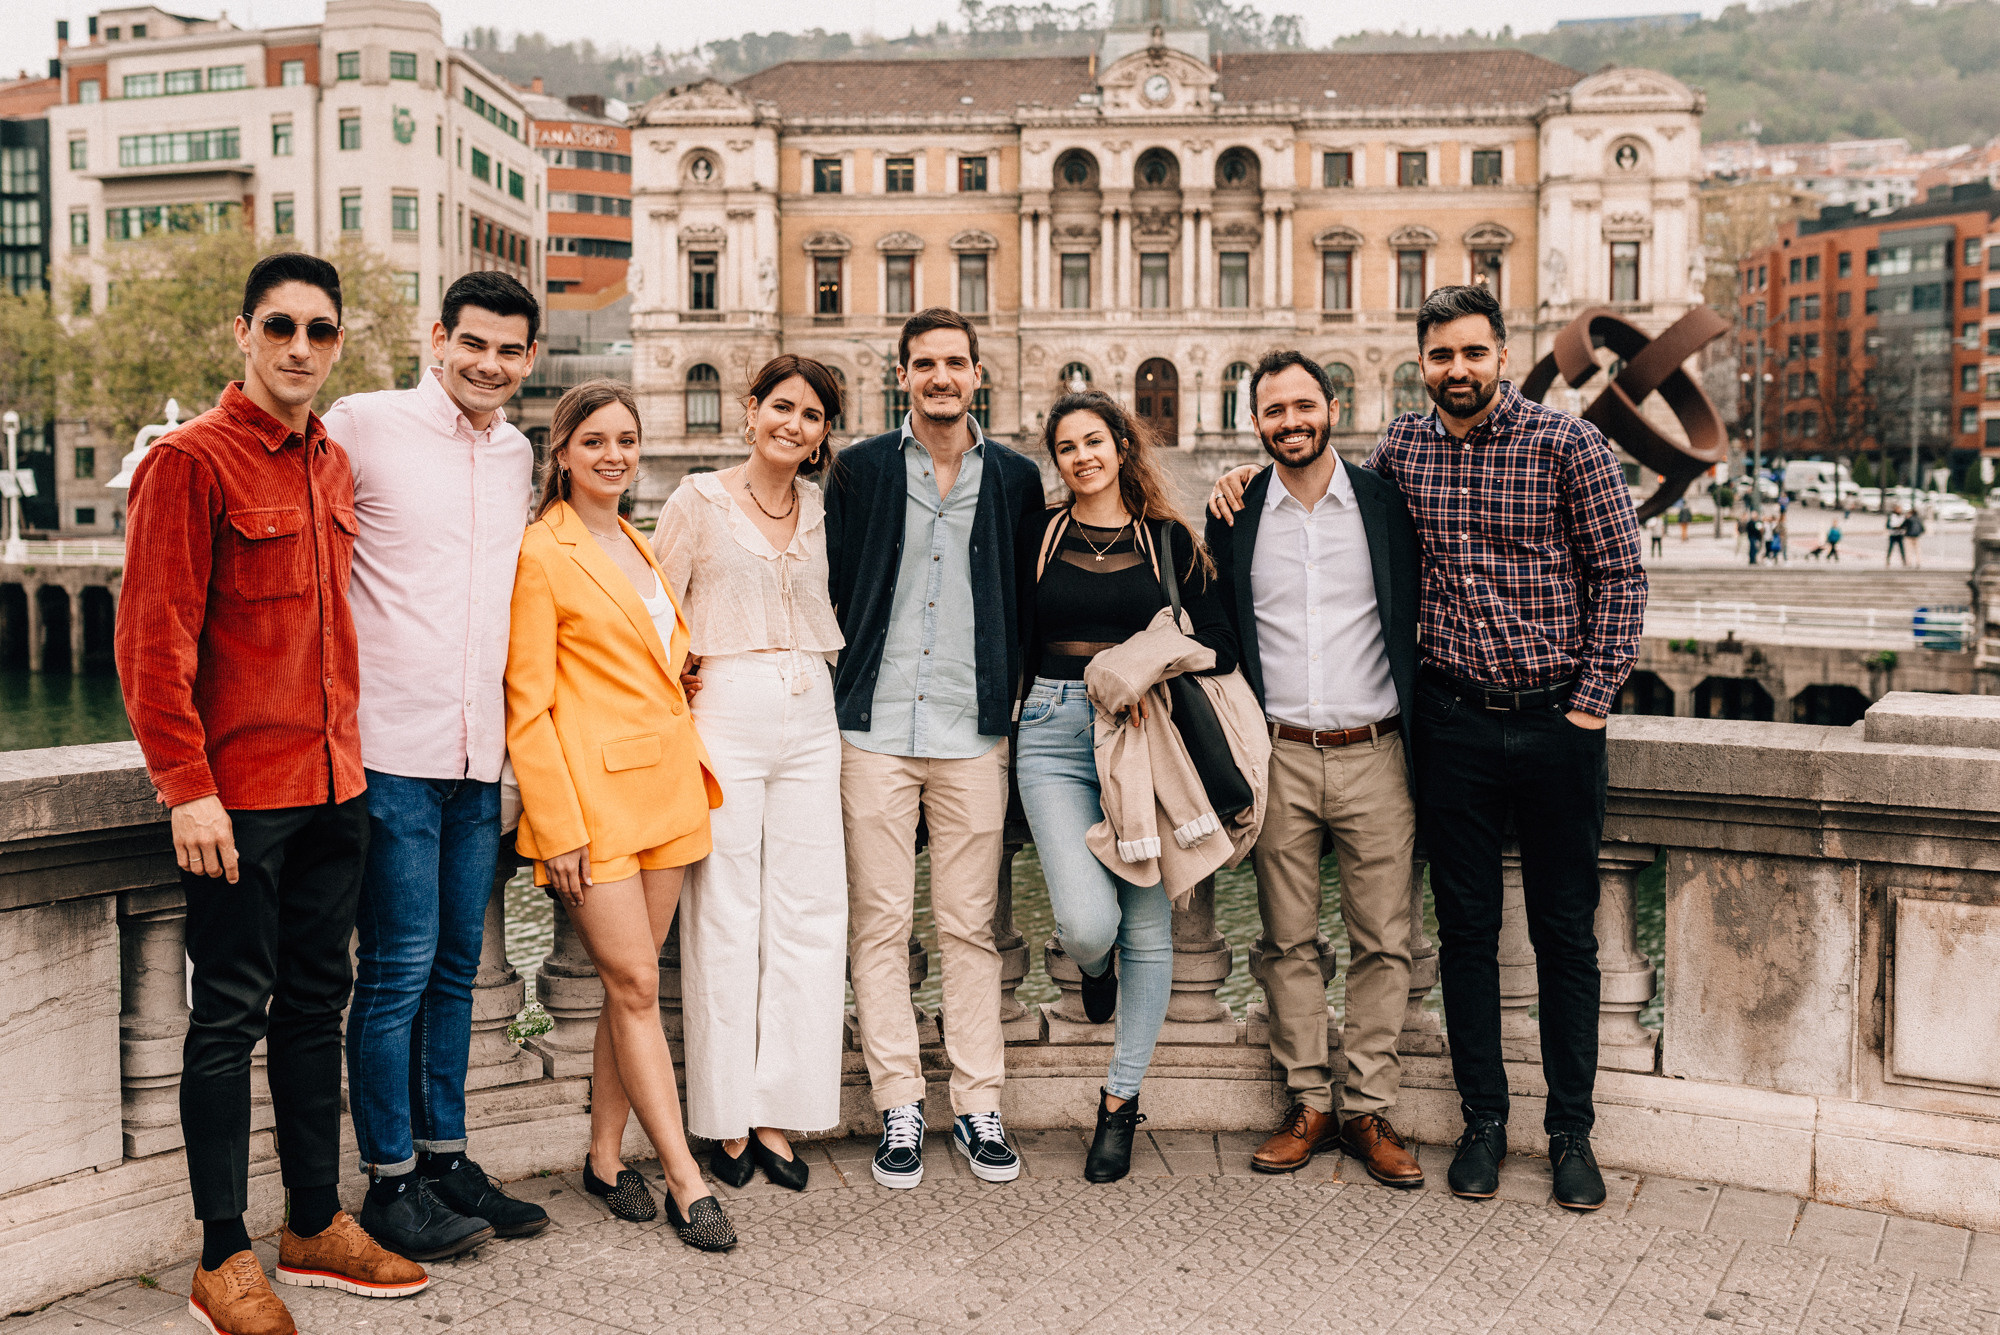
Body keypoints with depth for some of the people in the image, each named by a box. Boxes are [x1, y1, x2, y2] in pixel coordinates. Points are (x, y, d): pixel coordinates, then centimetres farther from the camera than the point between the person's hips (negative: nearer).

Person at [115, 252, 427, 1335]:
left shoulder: (334, 464, 12)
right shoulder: (189, 460, -9)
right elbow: (152, 641, -13)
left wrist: (348, 749, 15)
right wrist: (186, 786, -17)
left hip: (334, 783, 7)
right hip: (237, 794, -7)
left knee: (316, 1002, 14)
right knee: (229, 1014, 2)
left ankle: (316, 1226, 27)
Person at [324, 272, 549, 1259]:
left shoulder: (517, 455, 14)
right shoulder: (363, 425, -5)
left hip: (479, 751, 6)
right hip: (392, 747, -6)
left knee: (455, 967, 13)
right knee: (398, 969, -2)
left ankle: (444, 1155, 25)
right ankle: (390, 1181, 12)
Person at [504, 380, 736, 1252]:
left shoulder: (637, 548, 17)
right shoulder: (541, 553, -7)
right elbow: (527, 705, -10)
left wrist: (694, 772, 15)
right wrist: (559, 826, -14)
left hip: (663, 789, 7)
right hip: (592, 794, -7)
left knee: (631, 986, 10)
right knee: (635, 986, -4)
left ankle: (605, 1160, 22)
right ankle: (687, 1183, 3)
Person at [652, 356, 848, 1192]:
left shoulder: (822, 514, 13)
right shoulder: (701, 501, 1)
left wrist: (817, 674, 10)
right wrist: (682, 679, 0)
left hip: (809, 719, 4)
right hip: (726, 716, -4)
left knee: (809, 915, 1)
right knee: (725, 916, -1)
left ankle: (775, 1114, 10)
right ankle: (727, 1118, 9)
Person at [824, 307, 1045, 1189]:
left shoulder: (1016, 480, 9)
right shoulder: (859, 471, 6)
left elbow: (1031, 603, 13)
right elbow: (830, 590, 7)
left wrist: (1008, 692, 6)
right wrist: (846, 691, 4)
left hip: (974, 734, 1)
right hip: (875, 729, 0)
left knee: (970, 926, 5)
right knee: (880, 925, 2)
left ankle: (978, 1107, 14)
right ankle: (899, 1109, 12)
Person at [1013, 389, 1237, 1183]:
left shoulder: (1169, 541, 7)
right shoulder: (1035, 535, 8)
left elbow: (1220, 642, 2)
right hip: (1055, 735, 0)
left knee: (1146, 929, 2)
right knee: (1086, 924, -15)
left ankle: (1120, 1102, 19)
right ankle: (1093, 964, 26)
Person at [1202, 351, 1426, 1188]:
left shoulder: (1386, 506, 4)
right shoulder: (1235, 516, 7)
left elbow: (1417, 628, 8)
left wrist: (1422, 750, 2)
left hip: (1373, 753, 0)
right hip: (1278, 757, 1)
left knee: (1382, 942, 2)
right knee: (1287, 942, 6)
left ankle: (1369, 1112, 14)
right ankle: (1309, 1104, 18)